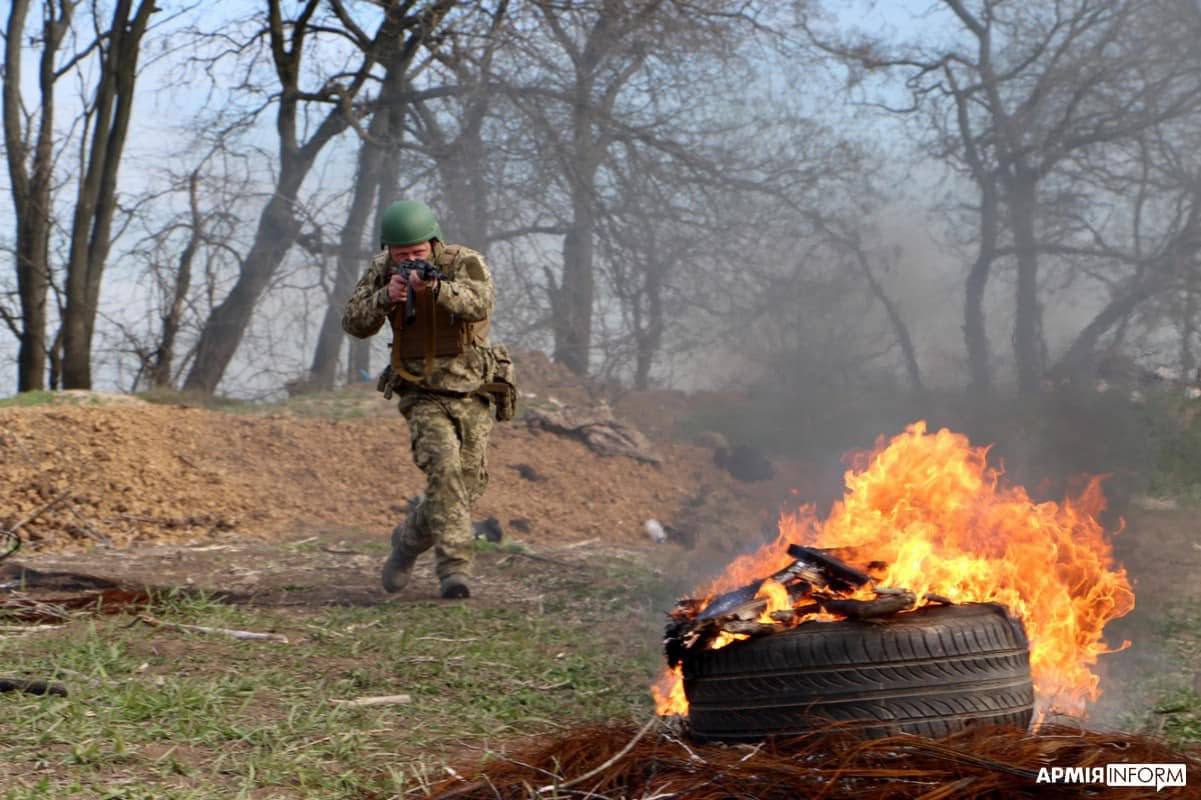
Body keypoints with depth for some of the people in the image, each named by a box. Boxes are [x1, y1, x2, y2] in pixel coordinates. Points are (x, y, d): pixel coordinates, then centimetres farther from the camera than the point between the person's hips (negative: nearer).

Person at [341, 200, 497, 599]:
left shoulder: (465, 262, -11)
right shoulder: (383, 270, -2)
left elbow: (479, 304, -31)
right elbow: (354, 325, -6)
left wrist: (436, 288, -49)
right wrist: (385, 297, -25)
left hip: (470, 393, 1)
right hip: (423, 396, 0)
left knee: (469, 484, 4)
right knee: (444, 469, -22)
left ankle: (409, 539, 29)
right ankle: (454, 568, -19)